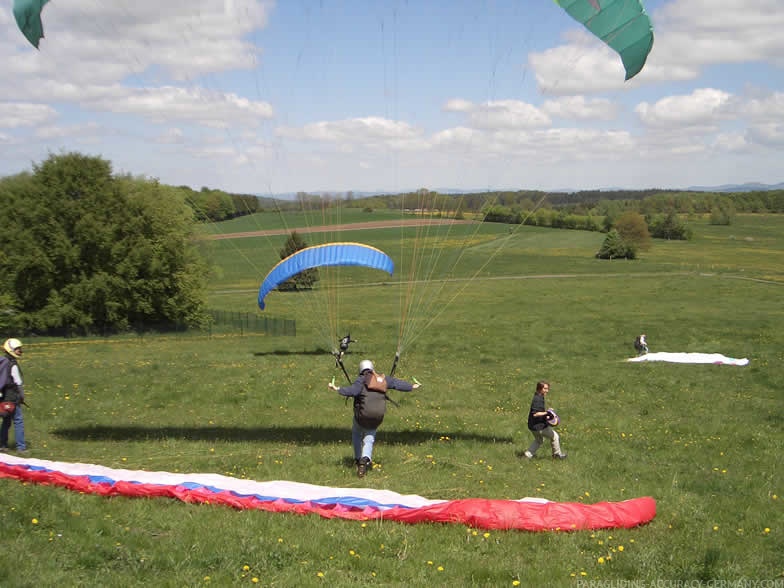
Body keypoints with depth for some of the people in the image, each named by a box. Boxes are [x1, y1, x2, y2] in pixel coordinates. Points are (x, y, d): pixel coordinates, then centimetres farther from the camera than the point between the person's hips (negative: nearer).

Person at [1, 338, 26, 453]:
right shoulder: (13, 365, -16)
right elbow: (18, 383, -14)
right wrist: (22, 396, -2)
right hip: (12, 397, -8)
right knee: (18, 421, -3)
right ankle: (21, 447, -3)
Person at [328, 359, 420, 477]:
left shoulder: (361, 380, -4)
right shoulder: (383, 379, 10)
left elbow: (353, 390, -22)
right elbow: (398, 383, 19)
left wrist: (338, 389, -26)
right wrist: (412, 386, 33)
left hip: (362, 414, -3)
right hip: (378, 417, 3)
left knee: (356, 434, 26)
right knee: (369, 439, 11)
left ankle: (358, 459, 30)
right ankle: (365, 459, -17)